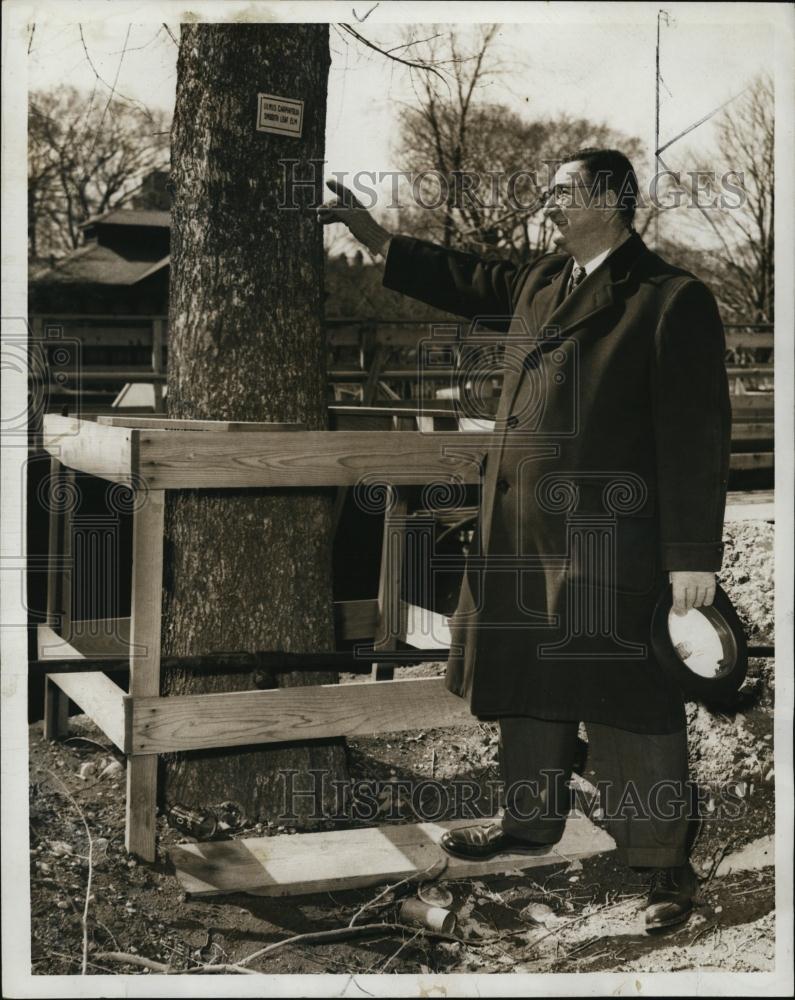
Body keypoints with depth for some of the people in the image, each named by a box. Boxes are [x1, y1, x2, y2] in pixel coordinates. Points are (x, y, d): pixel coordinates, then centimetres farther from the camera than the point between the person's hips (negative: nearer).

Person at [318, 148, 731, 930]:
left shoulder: (672, 300, -10)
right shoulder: (538, 283, 12)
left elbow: (697, 436, -13)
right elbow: (460, 280, 27)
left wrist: (694, 557, -16)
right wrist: (366, 228, 24)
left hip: (608, 542, -7)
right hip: (521, 532, 8)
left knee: (626, 706, 0)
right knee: (530, 687, 20)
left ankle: (665, 864, 14)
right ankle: (532, 819, 38)